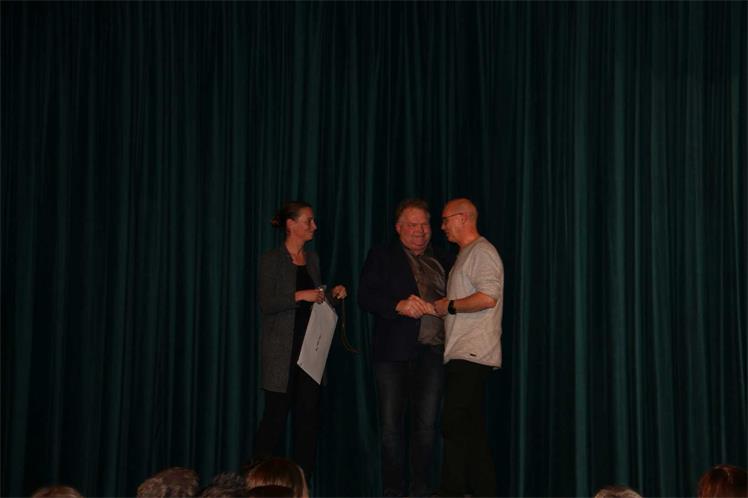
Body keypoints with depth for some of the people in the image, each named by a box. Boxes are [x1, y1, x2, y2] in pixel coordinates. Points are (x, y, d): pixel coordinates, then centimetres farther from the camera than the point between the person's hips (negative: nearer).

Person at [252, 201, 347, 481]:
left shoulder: (312, 259, 15)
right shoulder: (272, 260, -4)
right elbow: (266, 304, -12)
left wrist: (333, 295, 2)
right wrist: (299, 296, -21)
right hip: (282, 350, -6)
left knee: (308, 414, 4)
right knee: (277, 414, -5)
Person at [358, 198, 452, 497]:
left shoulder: (441, 262, 18)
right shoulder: (382, 257, 7)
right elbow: (365, 297, -4)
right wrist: (399, 305, -18)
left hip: (432, 352, 3)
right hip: (395, 352, -2)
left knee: (426, 425, 1)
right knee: (391, 425, -1)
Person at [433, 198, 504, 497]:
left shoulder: (481, 252, -9)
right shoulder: (466, 255, 22)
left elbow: (488, 297, -21)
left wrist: (449, 306, -11)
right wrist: (444, 308, 14)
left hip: (471, 355, -10)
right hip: (463, 354, 10)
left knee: (455, 426, -12)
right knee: (472, 428, 11)